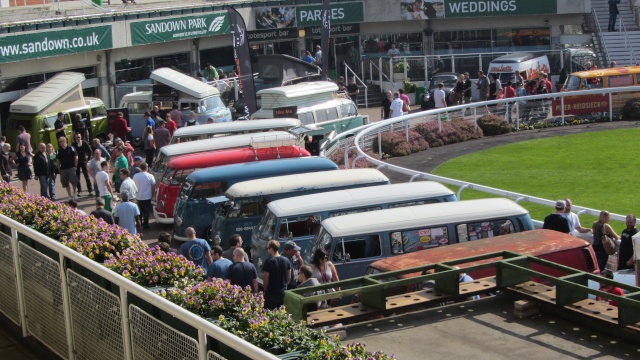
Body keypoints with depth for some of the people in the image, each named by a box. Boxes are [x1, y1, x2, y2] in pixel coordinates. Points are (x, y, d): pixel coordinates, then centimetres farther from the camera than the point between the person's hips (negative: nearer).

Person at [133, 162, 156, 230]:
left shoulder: (135, 176, -2)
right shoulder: (150, 176, -10)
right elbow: (153, 187, -7)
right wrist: (152, 195, 6)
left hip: (138, 197, 3)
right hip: (147, 197, -3)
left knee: (139, 211, 16)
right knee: (146, 211, 3)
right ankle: (145, 225, 3)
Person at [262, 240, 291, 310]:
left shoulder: (268, 262, -15)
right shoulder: (286, 260, 1)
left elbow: (266, 279, -13)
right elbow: (289, 277, 8)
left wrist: (265, 290, -1)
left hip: (271, 293, -5)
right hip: (283, 292, 5)